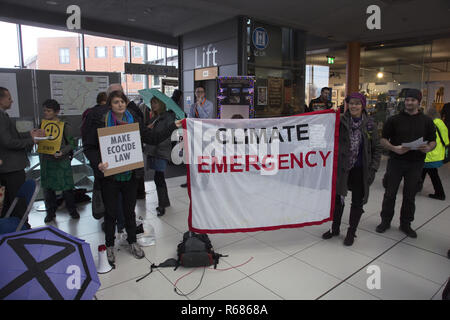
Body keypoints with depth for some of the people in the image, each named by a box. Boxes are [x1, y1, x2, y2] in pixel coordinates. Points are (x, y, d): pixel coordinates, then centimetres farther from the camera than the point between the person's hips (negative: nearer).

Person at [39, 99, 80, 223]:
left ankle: (72, 209, 19)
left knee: (66, 187, 2)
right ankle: (51, 211, 23)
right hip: (46, 160, 4)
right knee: (47, 187, 8)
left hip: (62, 160, -4)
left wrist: (62, 151, -22)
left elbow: (71, 143, -6)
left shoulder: (65, 126, -6)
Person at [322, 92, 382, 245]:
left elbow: (377, 148, 4)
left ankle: (351, 232, 28)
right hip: (342, 168, 0)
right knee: (338, 198, 12)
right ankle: (335, 228, 32)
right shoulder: (341, 122, -3)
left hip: (360, 170, 0)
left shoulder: (369, 124, -1)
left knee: (357, 202, 9)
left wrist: (373, 169, -3)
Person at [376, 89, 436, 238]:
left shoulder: (427, 121, 6)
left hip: (416, 164, 1)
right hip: (395, 162, -1)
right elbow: (383, 140, 1)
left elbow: (433, 141, 10)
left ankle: (405, 224, 25)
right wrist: (394, 148, -18)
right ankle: (385, 221, 21)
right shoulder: (394, 119, 1)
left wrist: (428, 148, -13)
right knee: (390, 193, 5)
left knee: (410, 195, 10)